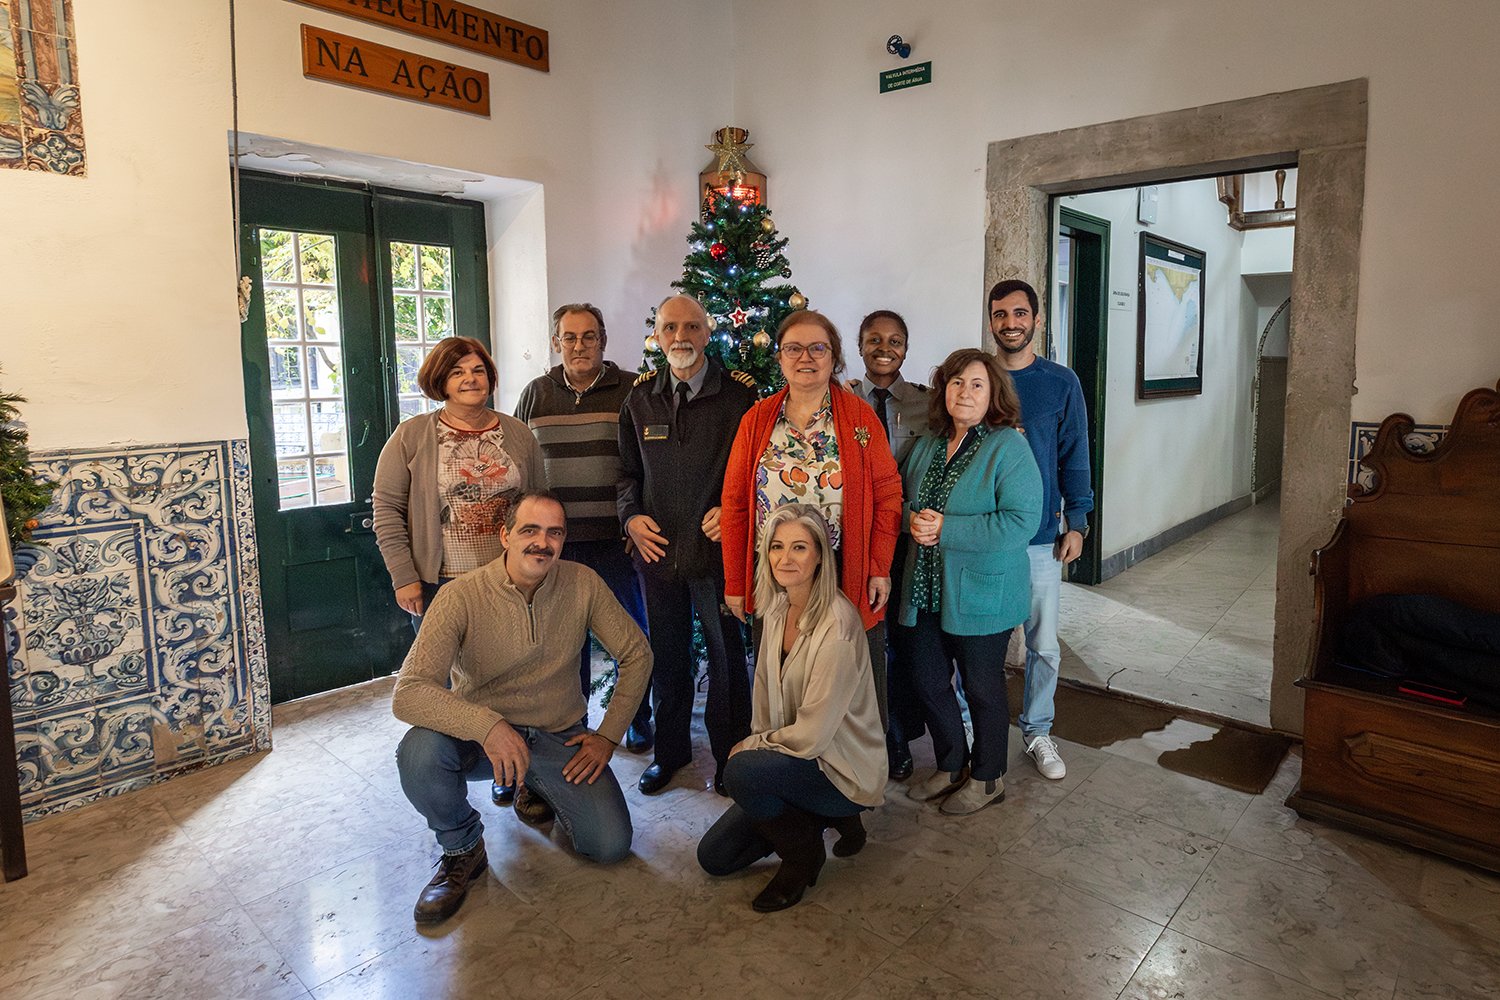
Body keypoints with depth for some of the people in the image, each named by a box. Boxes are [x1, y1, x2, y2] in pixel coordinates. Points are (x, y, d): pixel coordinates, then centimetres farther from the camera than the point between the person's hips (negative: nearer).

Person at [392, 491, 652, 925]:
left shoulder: (583, 584, -10)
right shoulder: (460, 597, -19)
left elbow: (636, 654, 0)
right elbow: (408, 694, -28)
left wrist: (609, 735, -4)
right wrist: (488, 725, -43)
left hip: (560, 738, 2)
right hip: (477, 737, -2)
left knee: (610, 845, -13)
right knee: (419, 751, -34)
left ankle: (541, 791, 21)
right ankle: (462, 850, -2)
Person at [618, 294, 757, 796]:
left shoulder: (738, 393, -6)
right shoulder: (640, 396, 5)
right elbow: (628, 469, 14)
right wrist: (631, 516, -1)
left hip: (717, 547, -3)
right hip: (657, 547, 4)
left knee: (726, 653, 9)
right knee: (666, 655, 16)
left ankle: (729, 755, 29)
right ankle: (670, 750, 36)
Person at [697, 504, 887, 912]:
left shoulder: (837, 625, -27)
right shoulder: (776, 609, -2)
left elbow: (811, 735, -24)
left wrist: (752, 745, -10)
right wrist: (758, 743, -1)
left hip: (844, 771, -7)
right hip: (789, 757, 8)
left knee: (741, 771, -32)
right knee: (713, 857, 5)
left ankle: (804, 853, -4)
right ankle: (821, 819, 17)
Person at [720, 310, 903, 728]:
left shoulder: (860, 416, 1)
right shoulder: (756, 420, 5)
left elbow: (887, 493, -1)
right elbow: (734, 504, 5)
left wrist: (880, 568, -7)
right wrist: (734, 584, 2)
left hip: (849, 584, -1)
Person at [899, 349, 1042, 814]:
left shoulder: (1008, 447, -13)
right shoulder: (928, 444, 8)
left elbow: (1021, 521, -22)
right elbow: (902, 498, 17)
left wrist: (946, 529, -22)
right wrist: (914, 520, -7)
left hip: (982, 595, -6)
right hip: (927, 592, 7)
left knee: (982, 688, 10)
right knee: (928, 681, 15)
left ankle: (987, 777, 32)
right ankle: (951, 766, 38)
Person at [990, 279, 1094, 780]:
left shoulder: (1061, 382, 1)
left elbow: (1074, 456, 3)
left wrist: (1076, 523, -1)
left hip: (1041, 536, 0)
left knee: (1044, 644, 9)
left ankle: (1037, 731, 28)